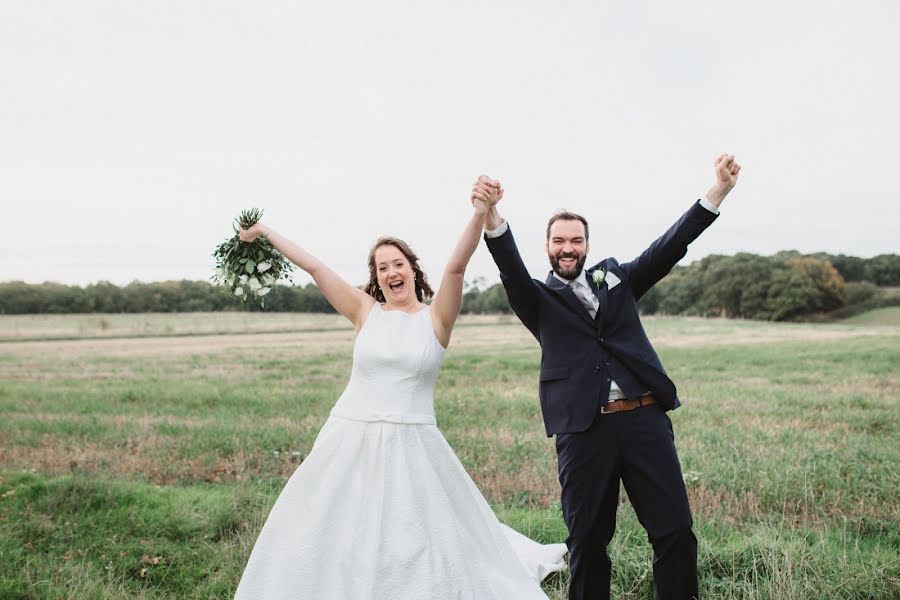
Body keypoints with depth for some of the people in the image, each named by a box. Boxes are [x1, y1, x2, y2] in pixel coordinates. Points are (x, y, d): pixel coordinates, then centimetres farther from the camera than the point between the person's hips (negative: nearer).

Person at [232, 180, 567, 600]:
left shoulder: (436, 317, -2)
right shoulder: (365, 312, 3)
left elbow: (457, 266, -18)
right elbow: (315, 267, 4)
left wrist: (480, 215, -32)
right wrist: (264, 230, 7)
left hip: (410, 446, -2)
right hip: (352, 442, 2)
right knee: (330, 540, 10)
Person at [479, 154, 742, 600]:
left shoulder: (614, 277, 17)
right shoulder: (539, 299, 10)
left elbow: (670, 247, 8)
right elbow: (510, 266, -9)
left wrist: (719, 188, -3)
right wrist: (490, 216, -29)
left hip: (645, 418, 2)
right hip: (582, 430, -2)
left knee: (674, 529, 2)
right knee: (587, 539, 6)